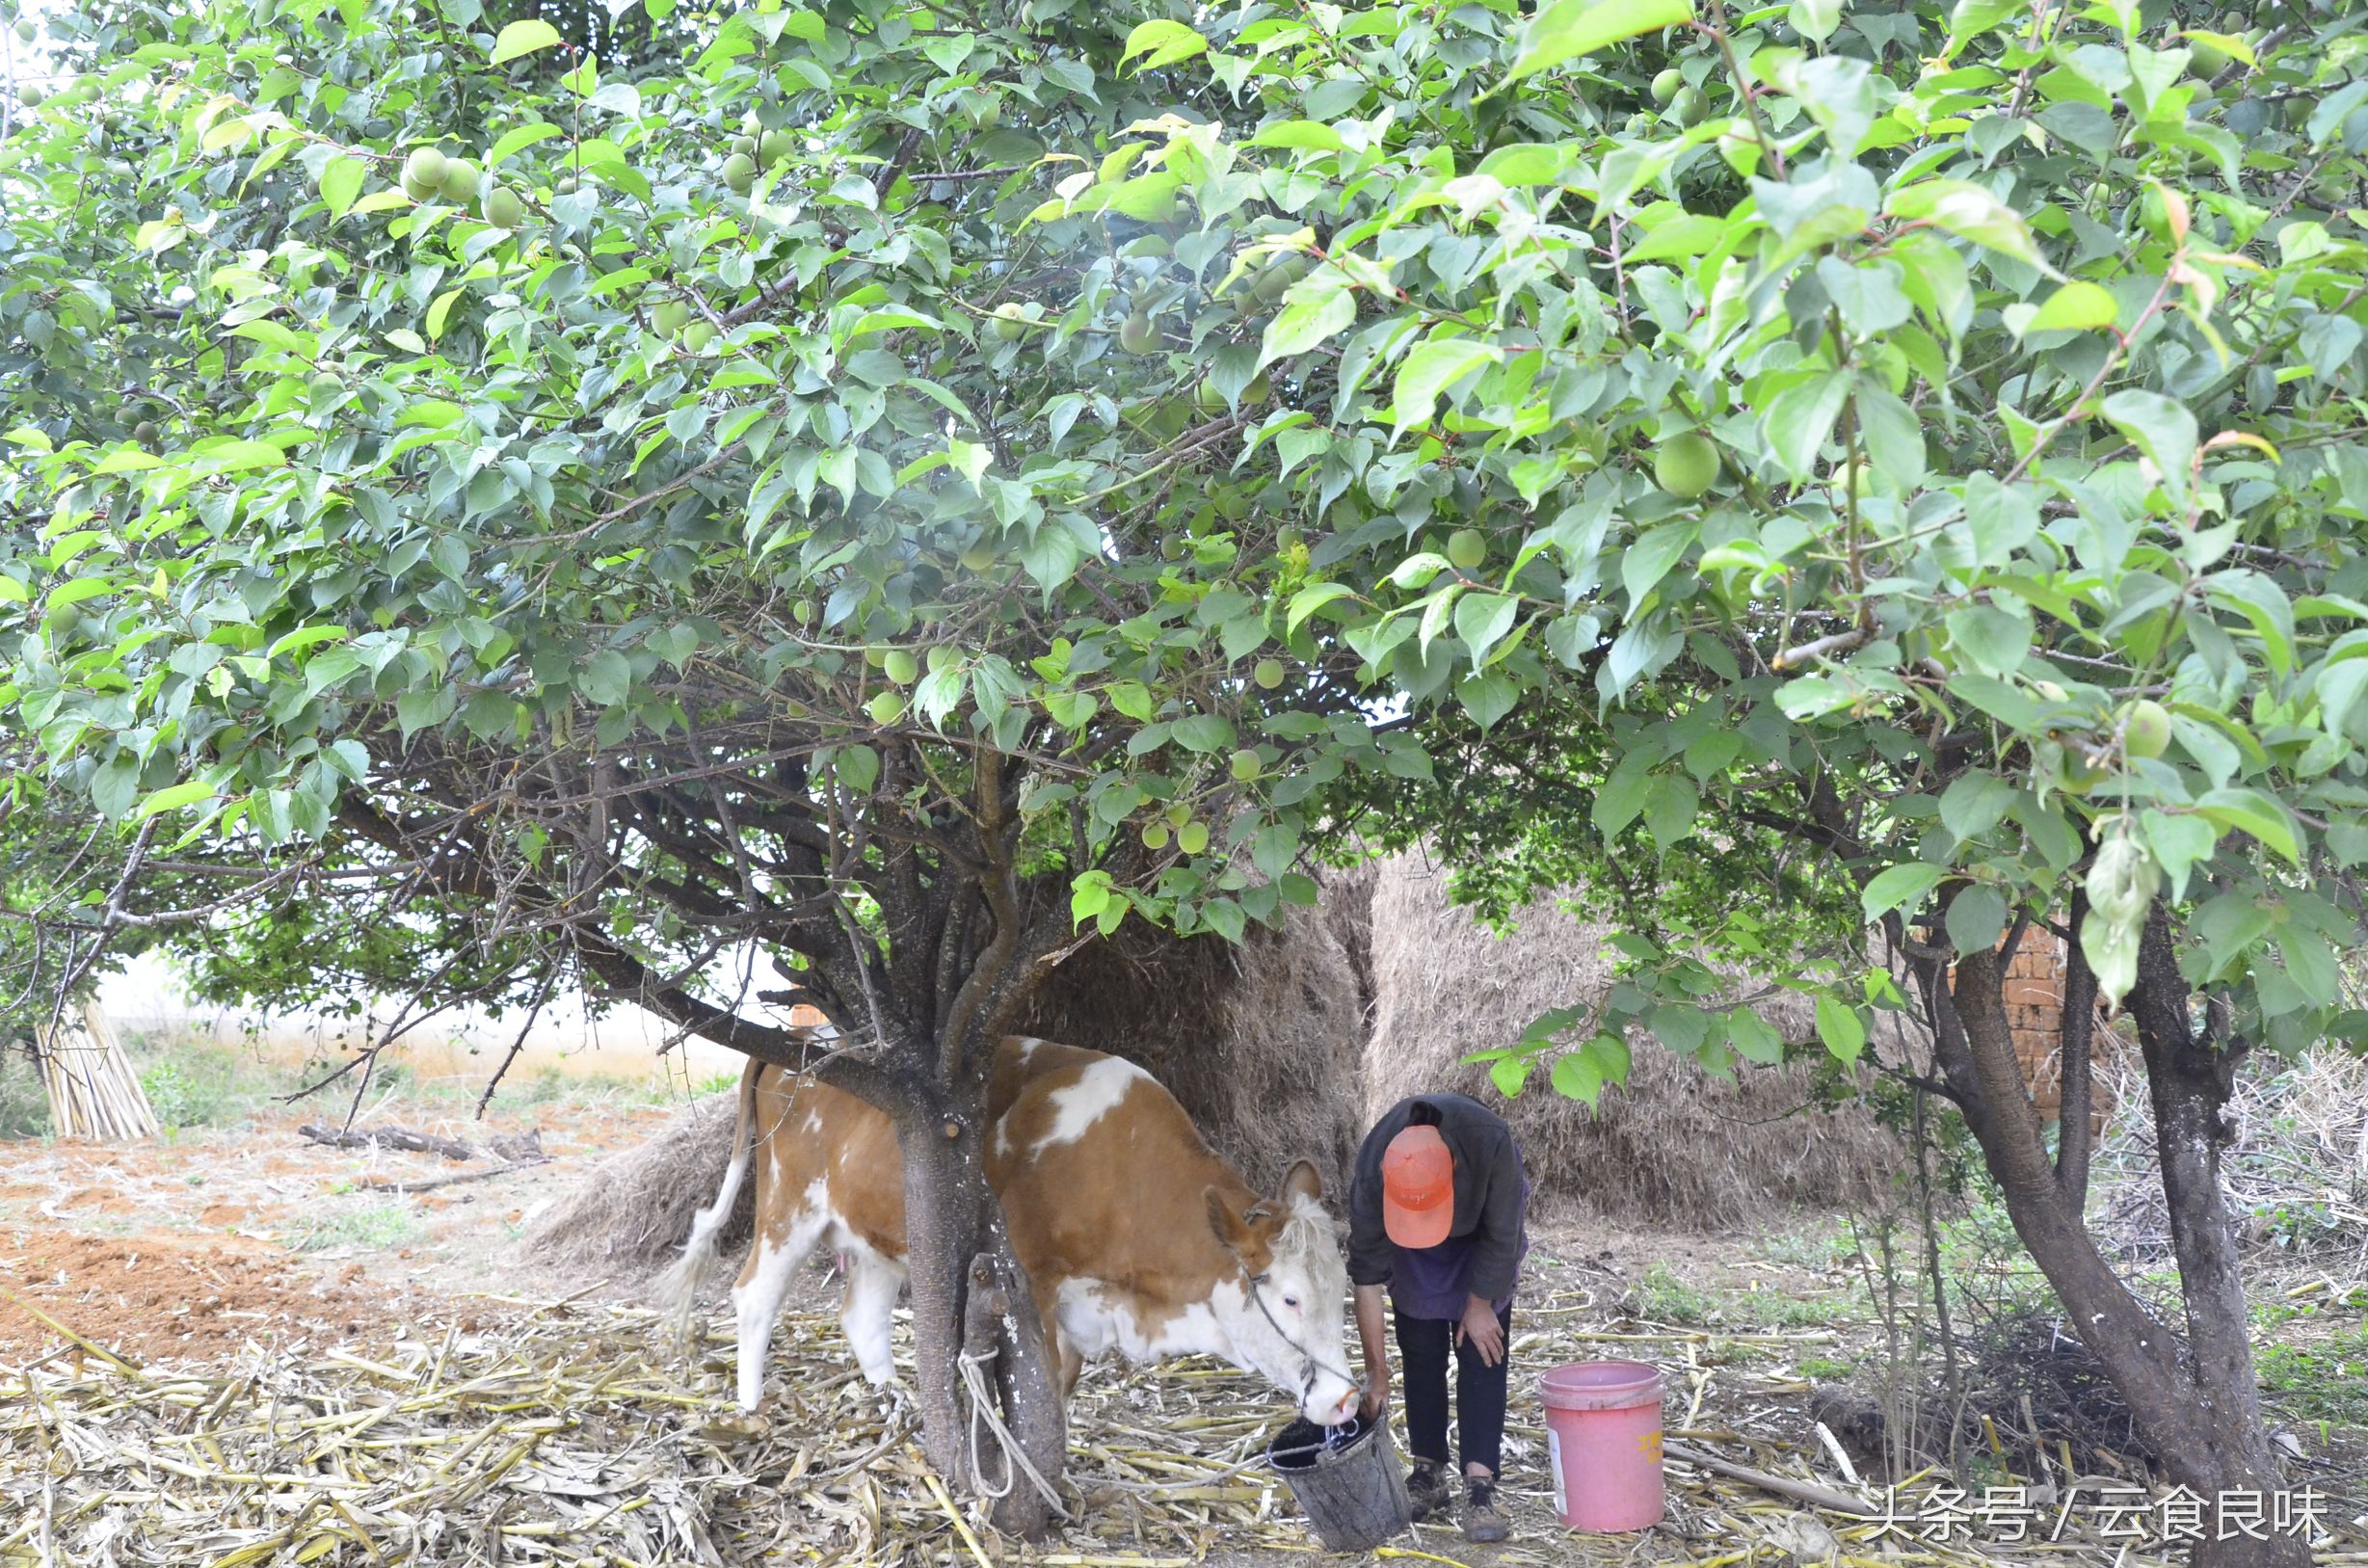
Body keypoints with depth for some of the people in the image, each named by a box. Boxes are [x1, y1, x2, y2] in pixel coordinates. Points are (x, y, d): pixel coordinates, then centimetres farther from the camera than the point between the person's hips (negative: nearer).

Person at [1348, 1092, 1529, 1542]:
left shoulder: (1490, 1141, -43)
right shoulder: (1372, 1173, -37)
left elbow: (1501, 1235, -25)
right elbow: (1367, 1274, -26)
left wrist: (1479, 1303, -14)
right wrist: (1376, 1370, -22)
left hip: (1480, 1235, -1)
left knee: (1482, 1354, -10)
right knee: (1421, 1355, -2)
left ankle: (1480, 1485, -12)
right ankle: (1430, 1472, 11)